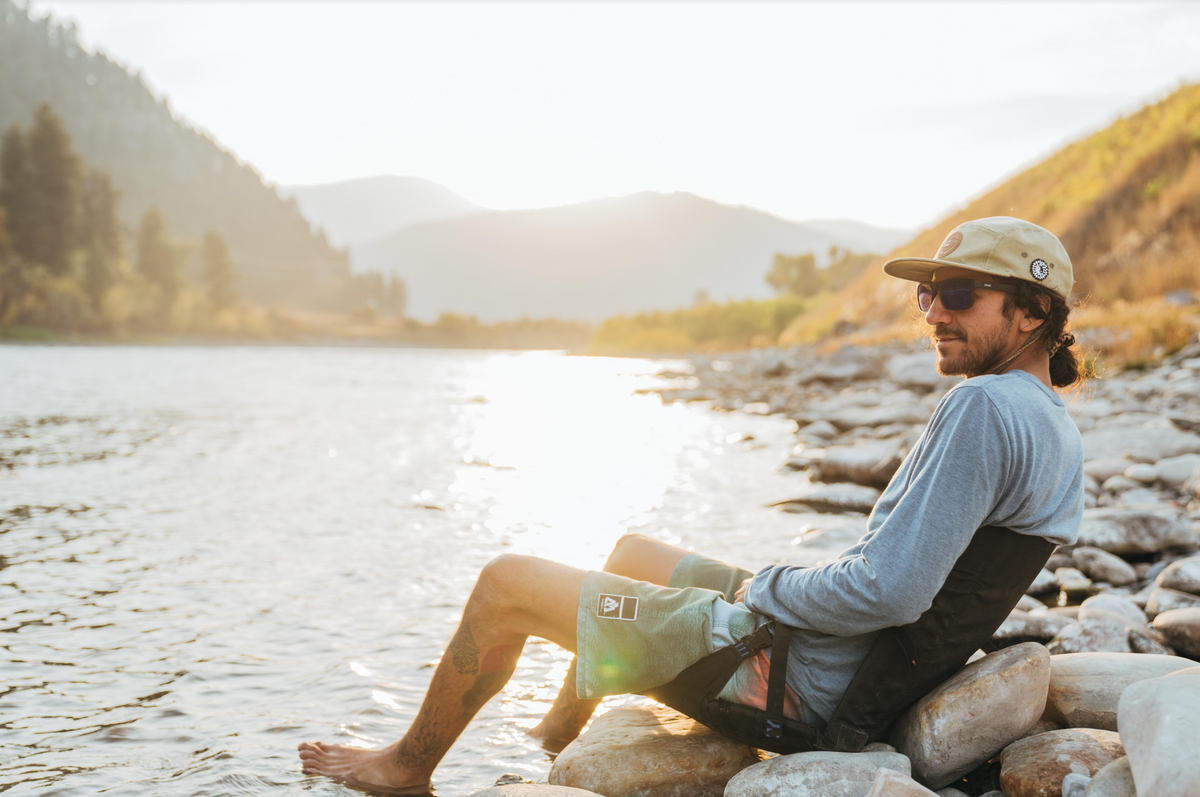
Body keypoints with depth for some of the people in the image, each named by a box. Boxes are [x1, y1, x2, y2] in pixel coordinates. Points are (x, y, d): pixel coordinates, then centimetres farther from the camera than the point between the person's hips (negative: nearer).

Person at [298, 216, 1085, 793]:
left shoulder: (983, 406, -25)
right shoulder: (1060, 433, 7)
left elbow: (889, 590, -32)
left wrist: (763, 587, -13)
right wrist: (781, 588, 7)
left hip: (801, 678, -10)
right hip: (853, 674, 10)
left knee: (507, 582, -1)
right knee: (634, 551, 31)